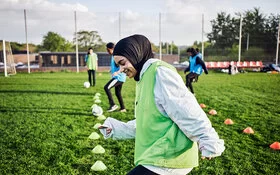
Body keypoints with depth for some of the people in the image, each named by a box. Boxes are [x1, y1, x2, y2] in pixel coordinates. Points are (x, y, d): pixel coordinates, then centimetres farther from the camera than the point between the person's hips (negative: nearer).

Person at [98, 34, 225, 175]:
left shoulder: (159, 72, -12)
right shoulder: (143, 78, 17)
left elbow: (186, 110, -19)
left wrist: (209, 142, -20)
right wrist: (115, 128, 21)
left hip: (168, 158, -9)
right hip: (160, 157, 9)